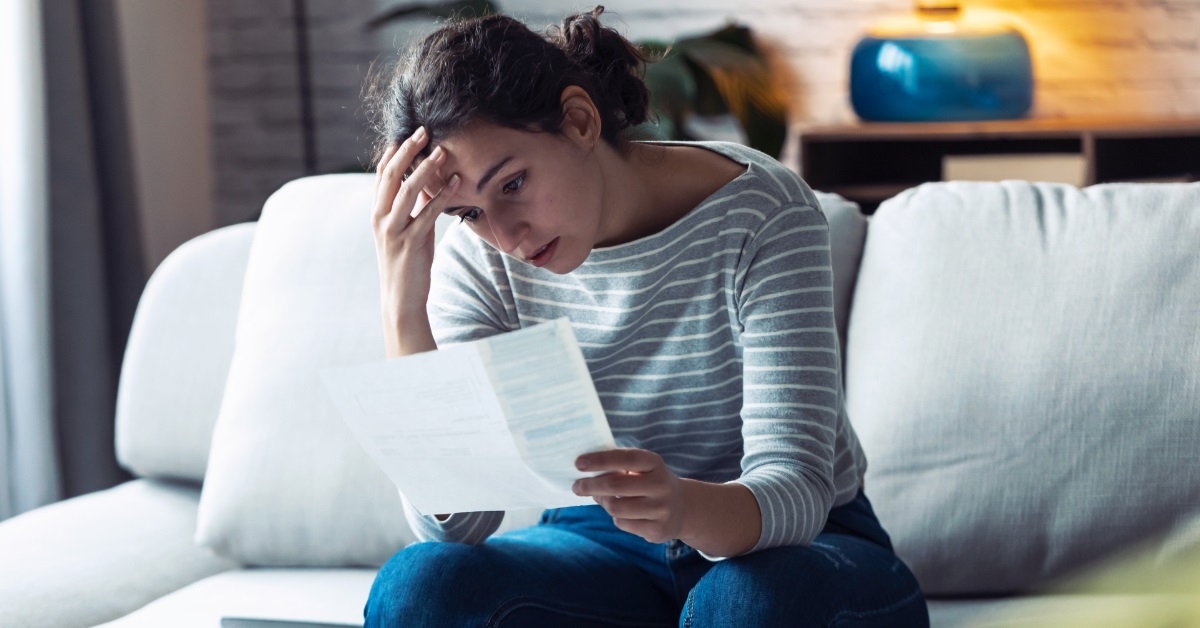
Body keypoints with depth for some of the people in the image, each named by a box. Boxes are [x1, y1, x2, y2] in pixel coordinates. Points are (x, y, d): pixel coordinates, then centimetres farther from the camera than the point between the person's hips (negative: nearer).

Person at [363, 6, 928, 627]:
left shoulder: (759, 214, -19)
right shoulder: (477, 263, -9)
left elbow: (794, 488, -25)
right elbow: (453, 524, -18)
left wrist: (684, 507, -48)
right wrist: (404, 310, -29)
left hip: (796, 541, -3)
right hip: (602, 547, 3)